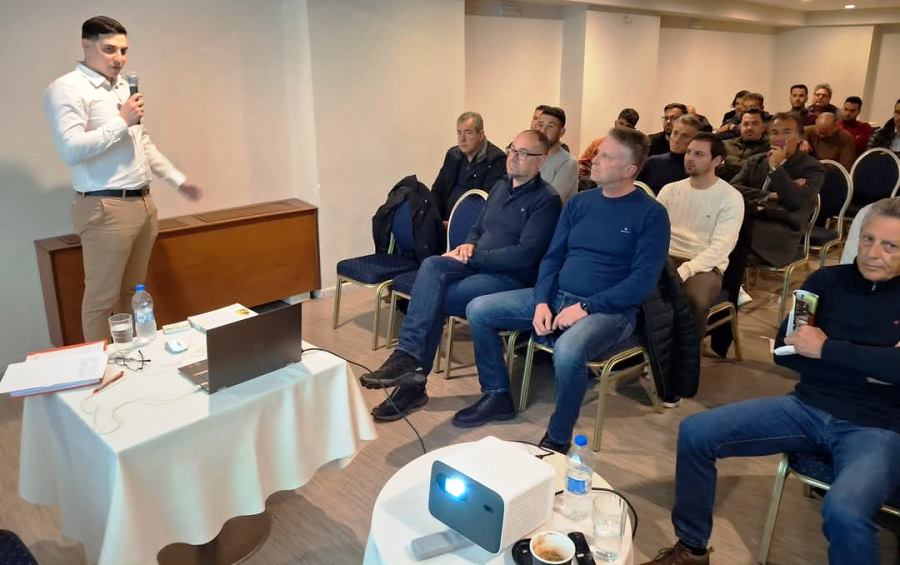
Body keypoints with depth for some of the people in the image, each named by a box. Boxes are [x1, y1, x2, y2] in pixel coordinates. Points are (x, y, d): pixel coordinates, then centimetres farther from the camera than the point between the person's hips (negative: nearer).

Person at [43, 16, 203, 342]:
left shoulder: (124, 87, 17)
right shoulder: (67, 89, -9)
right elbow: (71, 149, -21)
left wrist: (178, 181, 22)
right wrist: (121, 121, -16)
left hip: (143, 203, 8)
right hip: (106, 208, -8)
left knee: (133, 291, 15)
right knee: (102, 296, 1)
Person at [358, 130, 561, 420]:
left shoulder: (546, 200, -9)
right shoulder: (500, 187, 16)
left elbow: (525, 254, -19)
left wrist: (472, 257, -17)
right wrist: (469, 246, -1)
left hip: (512, 278, -7)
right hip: (478, 264, 7)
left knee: (435, 300, -26)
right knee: (431, 266, -24)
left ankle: (413, 382, -18)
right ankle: (408, 355, -28)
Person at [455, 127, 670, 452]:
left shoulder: (650, 214, -6)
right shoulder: (579, 202, 10)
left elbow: (644, 280, -13)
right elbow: (552, 257, 10)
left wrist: (586, 307, -20)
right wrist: (542, 302, -8)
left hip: (609, 309, -6)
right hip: (555, 296, 6)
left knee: (568, 352, -38)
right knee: (478, 310, -5)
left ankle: (557, 440, -12)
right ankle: (498, 396, 11)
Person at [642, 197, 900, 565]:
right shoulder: (828, 280, 6)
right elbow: (784, 351, 0)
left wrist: (825, 349, -16)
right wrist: (869, 366, -10)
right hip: (807, 408, 4)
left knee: (844, 510, -35)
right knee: (695, 432, -10)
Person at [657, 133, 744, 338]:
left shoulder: (731, 198, -2)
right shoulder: (670, 190, 11)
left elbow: (720, 247, -11)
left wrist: (682, 272, -24)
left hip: (705, 266, -3)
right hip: (667, 258, 3)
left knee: (696, 301, -36)